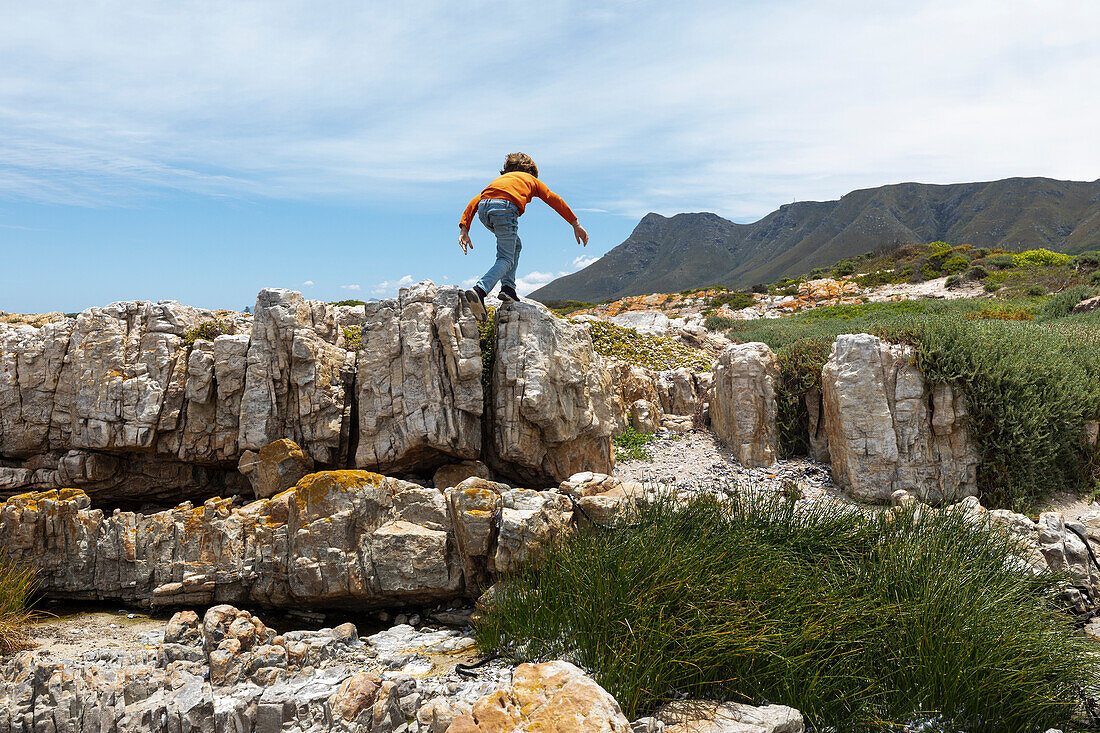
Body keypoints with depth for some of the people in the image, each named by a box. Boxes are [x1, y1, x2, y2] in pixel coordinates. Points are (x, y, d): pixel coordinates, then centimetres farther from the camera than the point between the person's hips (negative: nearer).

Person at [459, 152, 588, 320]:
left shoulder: (499, 179, 39)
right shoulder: (531, 179, 33)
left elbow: (475, 201, 24)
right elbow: (554, 200, 21)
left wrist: (464, 229, 15)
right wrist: (576, 225, 20)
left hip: (483, 209, 5)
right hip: (505, 208, -5)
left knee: (514, 245, 26)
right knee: (506, 260, 0)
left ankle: (508, 288, 14)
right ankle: (479, 291, -23)